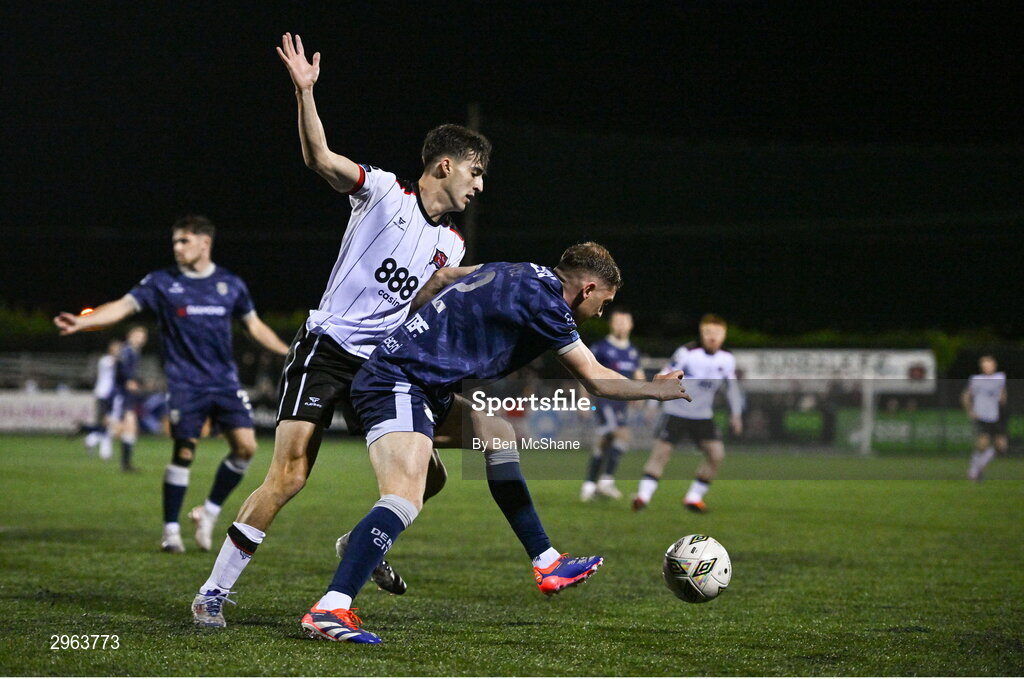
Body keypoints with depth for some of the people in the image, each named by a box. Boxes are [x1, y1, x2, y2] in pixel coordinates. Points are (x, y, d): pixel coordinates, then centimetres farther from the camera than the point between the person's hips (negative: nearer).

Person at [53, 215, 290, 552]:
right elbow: (124, 305, -10)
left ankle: (209, 511, 11)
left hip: (225, 382, 3)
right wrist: (81, 322, -25)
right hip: (185, 383, -3)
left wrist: (289, 353, 16)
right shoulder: (163, 282, 0)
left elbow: (254, 325, 18)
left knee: (245, 446, -8)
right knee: (184, 452, -9)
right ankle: (171, 530, 4)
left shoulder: (230, 284, 7)